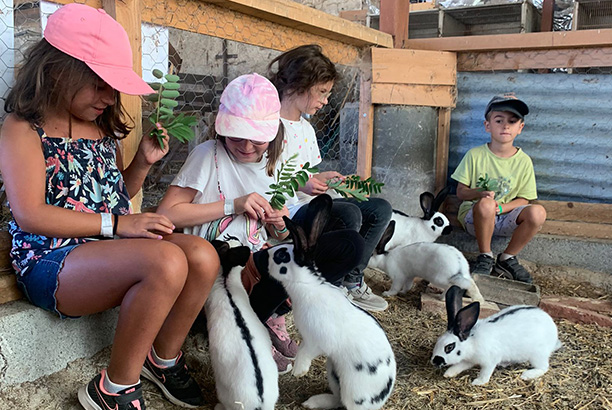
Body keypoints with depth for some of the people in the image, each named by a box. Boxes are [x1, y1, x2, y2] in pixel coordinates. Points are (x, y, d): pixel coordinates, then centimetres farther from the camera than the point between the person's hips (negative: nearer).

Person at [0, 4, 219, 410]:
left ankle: (164, 357, 6)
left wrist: (143, 162, 5)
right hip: (51, 260, -7)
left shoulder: (103, 126, 16)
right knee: (166, 262, -32)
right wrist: (115, 223, -21)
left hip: (112, 250, 7)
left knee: (202, 255, -18)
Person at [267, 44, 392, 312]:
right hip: (285, 212, -9)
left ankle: (351, 280, 0)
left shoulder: (306, 128, 18)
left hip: (308, 202, 10)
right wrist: (300, 185, -24)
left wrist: (321, 178, 3)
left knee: (381, 209, -1)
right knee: (349, 214, -33)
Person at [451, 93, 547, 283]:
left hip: (504, 217, 3)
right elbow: (461, 192, -3)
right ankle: (485, 257, -13)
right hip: (474, 216, -2)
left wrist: (501, 207, -18)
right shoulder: (475, 155, -5)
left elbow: (523, 198, 2)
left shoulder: (524, 161, 0)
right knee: (486, 204, -37)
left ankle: (507, 258, -4)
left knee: (538, 212, -25)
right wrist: (480, 193, -25)